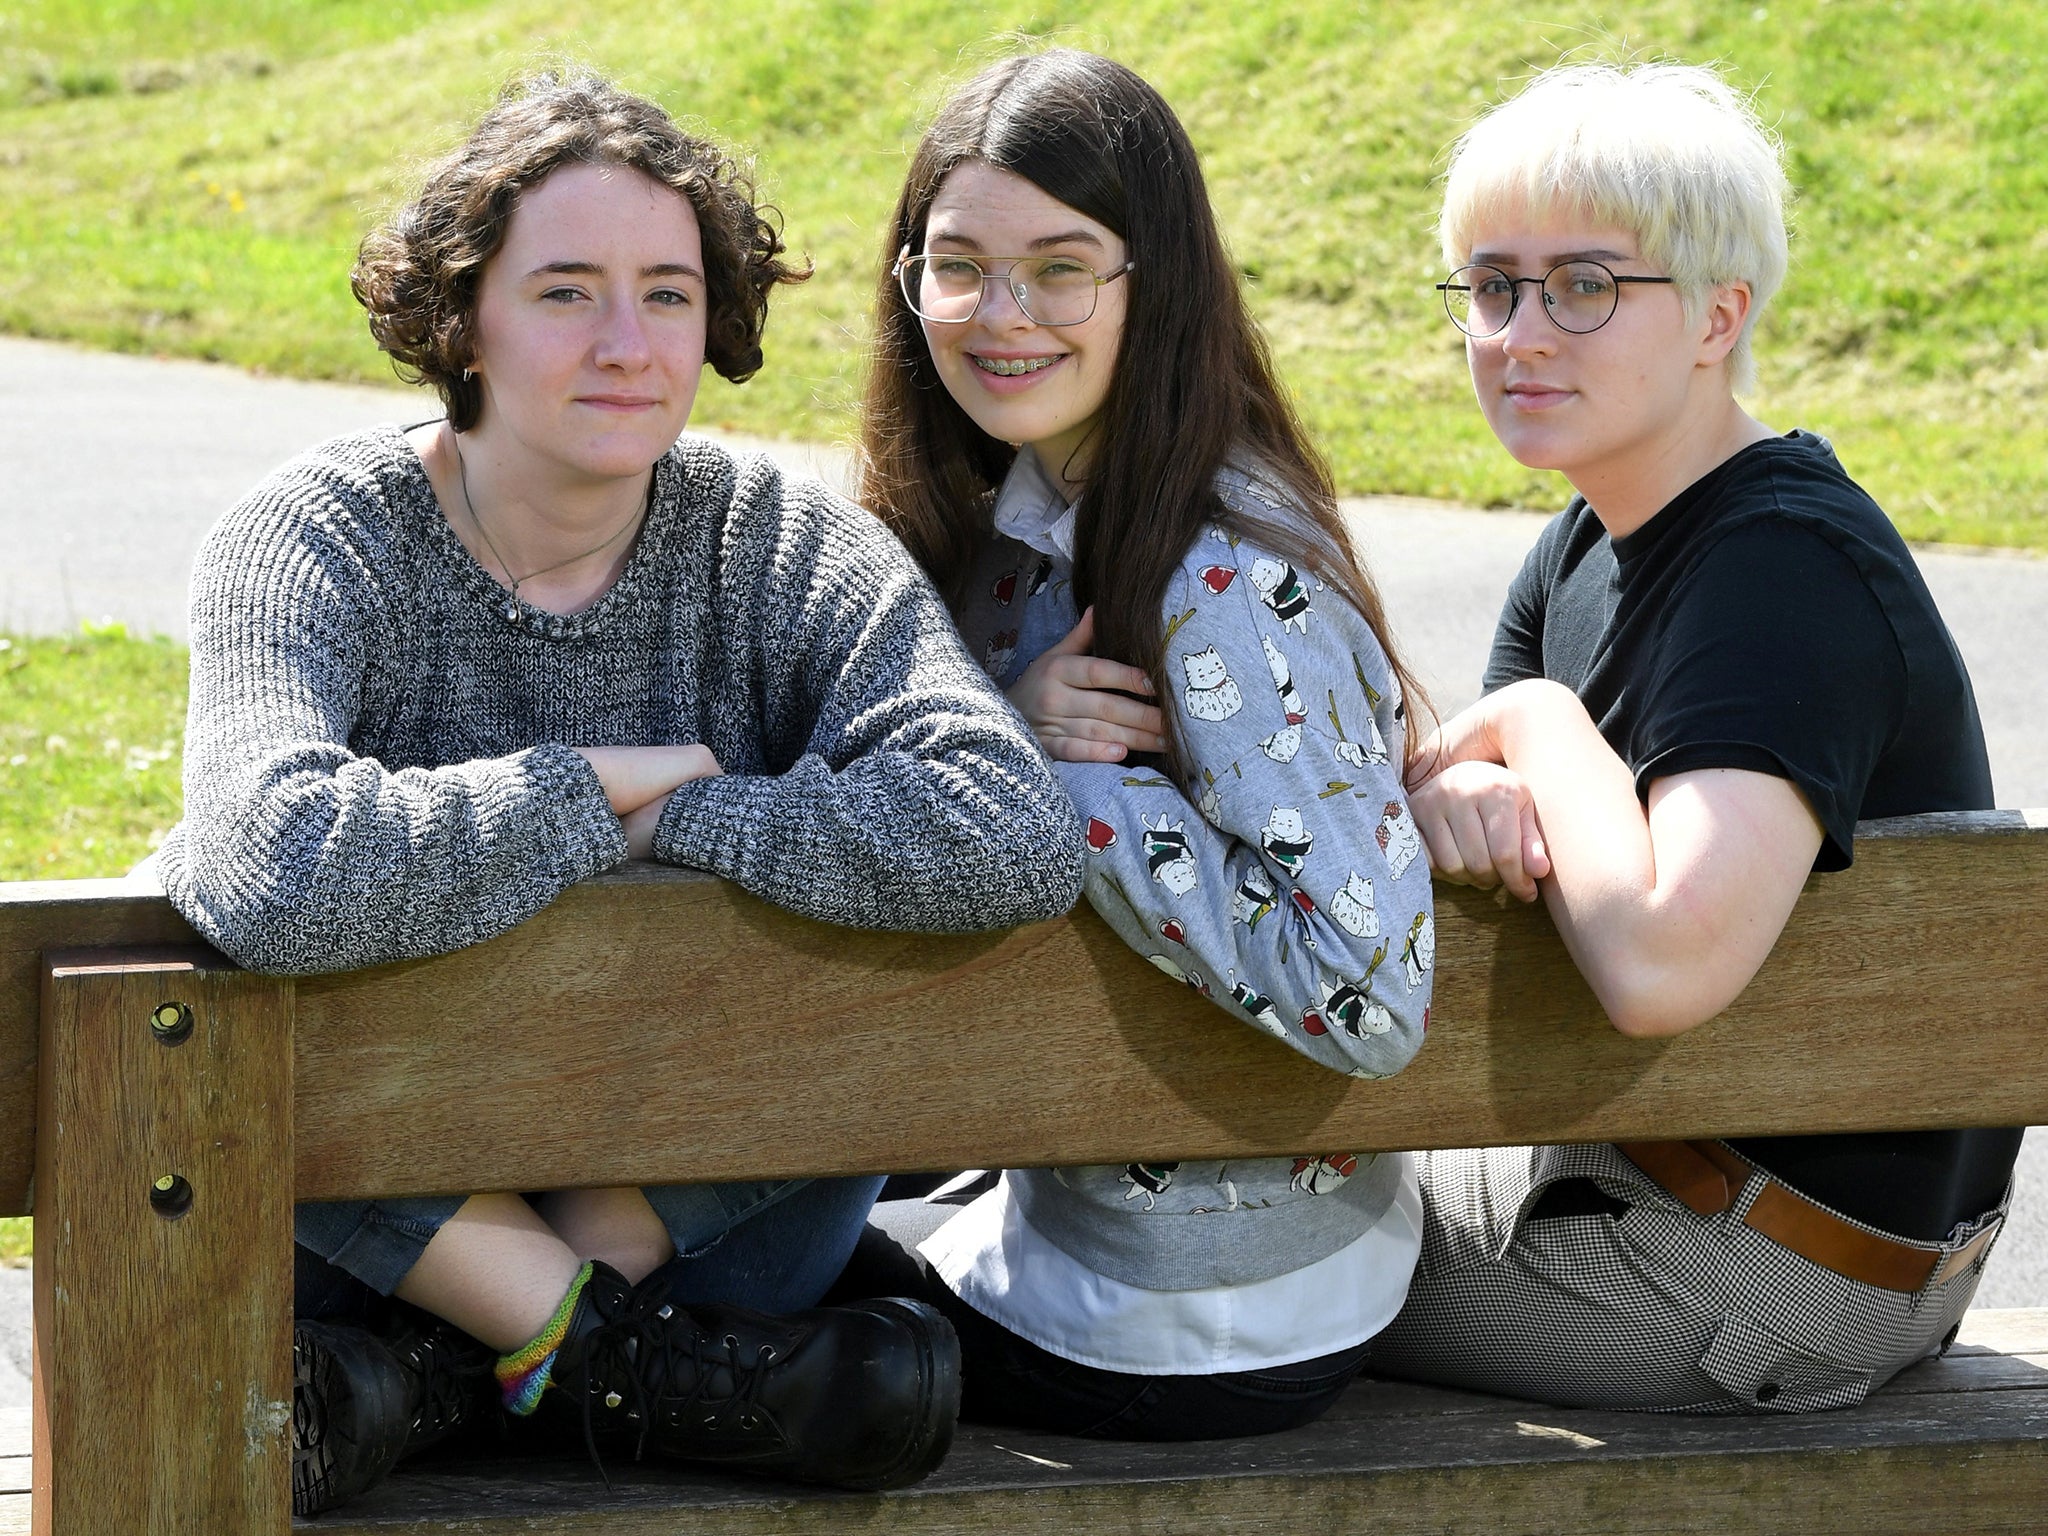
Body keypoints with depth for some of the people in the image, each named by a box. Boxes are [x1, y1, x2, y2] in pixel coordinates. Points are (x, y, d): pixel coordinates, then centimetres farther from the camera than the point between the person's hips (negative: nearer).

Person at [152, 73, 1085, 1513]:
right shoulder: (318, 542, -12)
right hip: (378, 1212, -2)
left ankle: (441, 1363, -18)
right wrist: (601, 789, -23)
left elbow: (1017, 838, -25)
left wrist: (674, 821, -22)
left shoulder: (786, 549, -6)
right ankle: (638, 1354, -18)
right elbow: (272, 873, -36)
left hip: (695, 1210, 2)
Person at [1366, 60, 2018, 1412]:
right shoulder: (1598, 540, 6)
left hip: (1788, 1284, -9)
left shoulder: (1787, 570, -26)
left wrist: (1536, 722, -22)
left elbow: (1658, 962, -40)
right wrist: (1454, 797, -22)